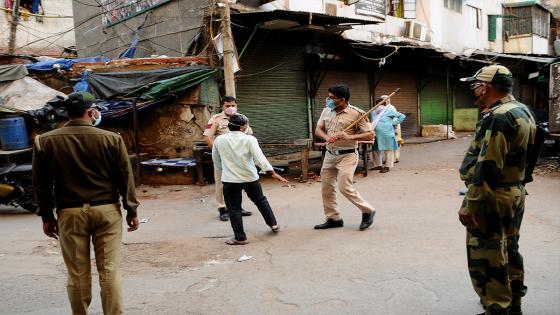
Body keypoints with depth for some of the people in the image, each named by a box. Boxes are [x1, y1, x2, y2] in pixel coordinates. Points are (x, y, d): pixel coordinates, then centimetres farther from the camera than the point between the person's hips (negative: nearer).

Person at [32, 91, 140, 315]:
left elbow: (41, 184, 5)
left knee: (77, 273, 10)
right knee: (109, 271, 5)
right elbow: (125, 179, -1)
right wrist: (131, 211, 7)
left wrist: (47, 216, 13)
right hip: (107, 211, -1)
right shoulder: (112, 139, -5)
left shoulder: (45, 141, 0)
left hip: (70, 213, 1)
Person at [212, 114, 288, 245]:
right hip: (250, 178, 1)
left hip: (230, 180, 0)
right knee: (261, 200, 22)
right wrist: (273, 172, -22)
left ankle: (240, 238, 10)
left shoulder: (219, 140, -1)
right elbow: (259, 157, -19)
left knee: (234, 209, 8)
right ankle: (273, 224, 31)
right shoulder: (249, 139, -8)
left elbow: (216, 162, 10)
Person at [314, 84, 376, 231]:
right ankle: (333, 219, 23)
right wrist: (327, 137, -15)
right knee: (326, 188, 8)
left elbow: (370, 135, -12)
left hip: (347, 155, -7)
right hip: (329, 154, 7)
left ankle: (368, 211, 9)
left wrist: (350, 137, -26)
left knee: (345, 187, -13)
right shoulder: (327, 111, 6)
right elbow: (318, 129, 8)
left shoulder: (356, 113, -12)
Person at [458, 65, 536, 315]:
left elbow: (487, 167, -26)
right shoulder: (522, 111, 11)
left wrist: (469, 204, -24)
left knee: (486, 260, -2)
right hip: (514, 193, 10)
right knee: (508, 251, 20)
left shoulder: (498, 117, -21)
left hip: (492, 199, -10)